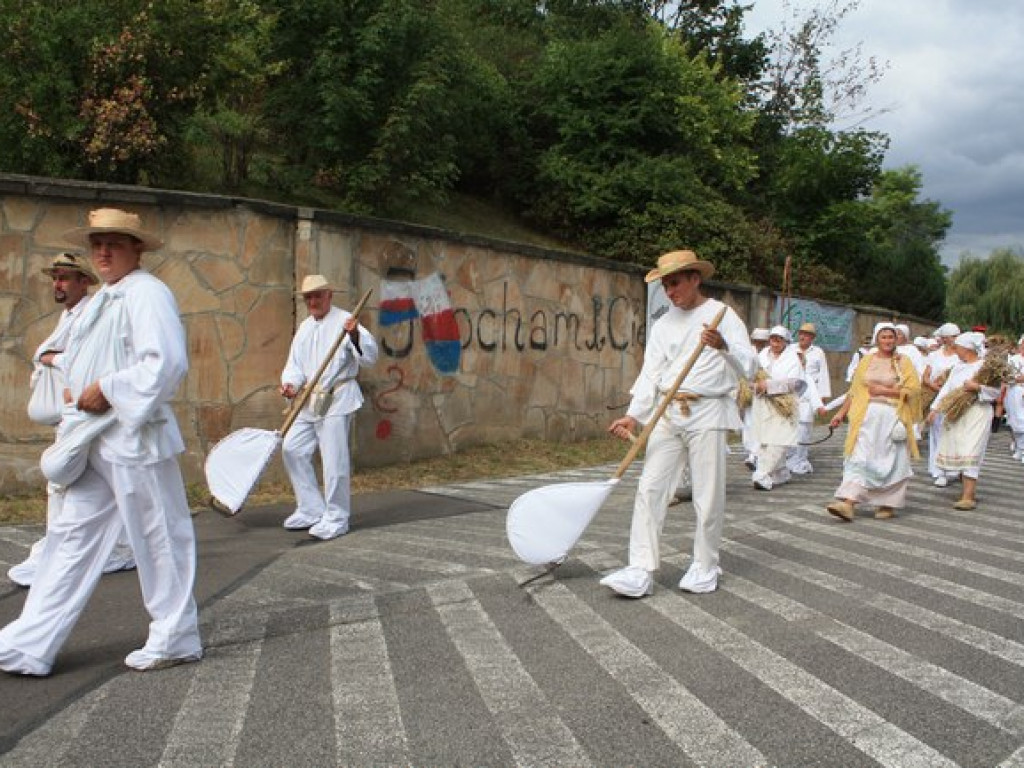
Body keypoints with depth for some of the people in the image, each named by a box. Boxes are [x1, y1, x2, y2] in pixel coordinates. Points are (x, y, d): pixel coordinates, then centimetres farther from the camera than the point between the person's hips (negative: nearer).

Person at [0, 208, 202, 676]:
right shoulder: (100, 299, 18)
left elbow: (168, 362, -23)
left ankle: (175, 640, 17)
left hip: (134, 439, -9)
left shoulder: (147, 293, -11)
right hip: (94, 440, 9)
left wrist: (108, 391, -19)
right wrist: (73, 391, 8)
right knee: (72, 537, 11)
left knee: (158, 540, 2)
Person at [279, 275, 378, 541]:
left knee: (334, 460, -8)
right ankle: (311, 510, 21)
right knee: (292, 449, 9)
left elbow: (369, 356, -18)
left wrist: (355, 335, -37)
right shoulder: (305, 327, 15)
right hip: (311, 401, 8)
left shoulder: (345, 321, -7)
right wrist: (290, 384, -8)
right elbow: (295, 364, 13)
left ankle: (336, 519, 5)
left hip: (338, 399, -8)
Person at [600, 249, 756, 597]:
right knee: (650, 488, -3)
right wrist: (633, 416, -8)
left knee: (708, 495, 0)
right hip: (668, 413, 4)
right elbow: (650, 374, 4)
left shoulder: (721, 315, -1)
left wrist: (724, 346, -29)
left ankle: (704, 567, 18)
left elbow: (748, 366, -9)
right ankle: (641, 571, -2)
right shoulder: (663, 324, 12)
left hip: (707, 413, -4)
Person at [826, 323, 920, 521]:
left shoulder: (903, 361, 5)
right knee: (859, 459, -8)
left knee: (891, 462, 2)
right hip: (867, 416, 2)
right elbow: (854, 391, 12)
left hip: (893, 417, -1)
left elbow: (913, 389, -4)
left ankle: (887, 504, 14)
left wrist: (884, 390, -9)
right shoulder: (867, 361, 12)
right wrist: (841, 413, 7)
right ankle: (849, 503, -16)